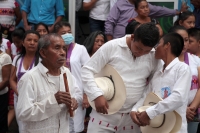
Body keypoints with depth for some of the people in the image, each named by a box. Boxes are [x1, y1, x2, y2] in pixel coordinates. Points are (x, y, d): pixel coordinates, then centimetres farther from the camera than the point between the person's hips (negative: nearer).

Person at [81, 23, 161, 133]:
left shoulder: (154, 57, 1)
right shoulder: (111, 47, -8)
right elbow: (87, 71, -6)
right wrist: (97, 95, -18)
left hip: (132, 116, 2)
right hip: (104, 112, -2)